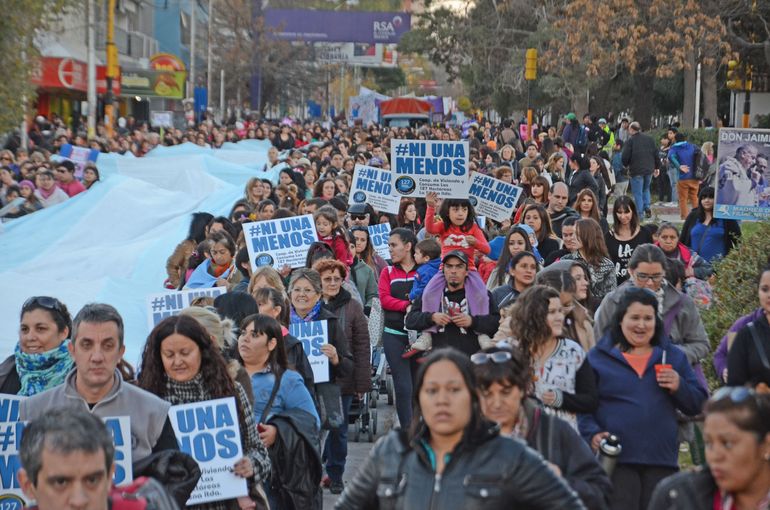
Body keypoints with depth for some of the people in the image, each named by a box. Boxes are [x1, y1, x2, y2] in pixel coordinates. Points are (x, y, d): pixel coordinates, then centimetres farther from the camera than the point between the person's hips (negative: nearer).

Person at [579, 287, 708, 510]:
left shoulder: (673, 356, 15)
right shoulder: (598, 357, 6)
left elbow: (698, 404, 14)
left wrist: (679, 387, -6)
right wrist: (592, 433, -16)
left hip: (661, 460, 3)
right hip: (616, 459, -3)